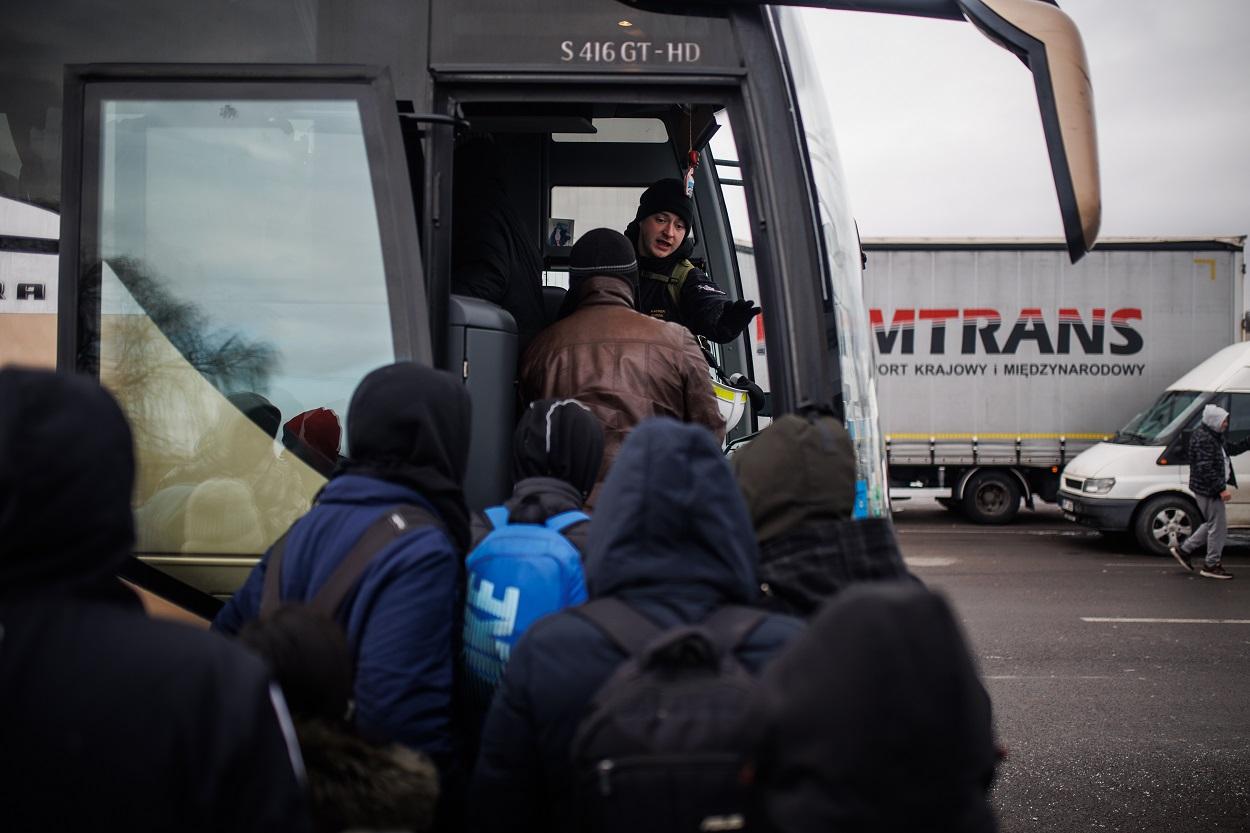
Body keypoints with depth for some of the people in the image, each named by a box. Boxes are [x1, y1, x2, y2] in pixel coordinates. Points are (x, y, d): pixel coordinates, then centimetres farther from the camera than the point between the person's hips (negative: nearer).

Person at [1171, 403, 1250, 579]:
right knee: (1218, 526, -3)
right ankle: (1211, 565, 7)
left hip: (1208, 490, 11)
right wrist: (1221, 489, -25)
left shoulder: (1215, 436, 13)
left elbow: (1232, 449, 24)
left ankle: (1183, 550, 24)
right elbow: (1205, 469, -26)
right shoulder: (1204, 439, -21)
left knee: (1213, 524, 19)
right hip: (1208, 490, -11)